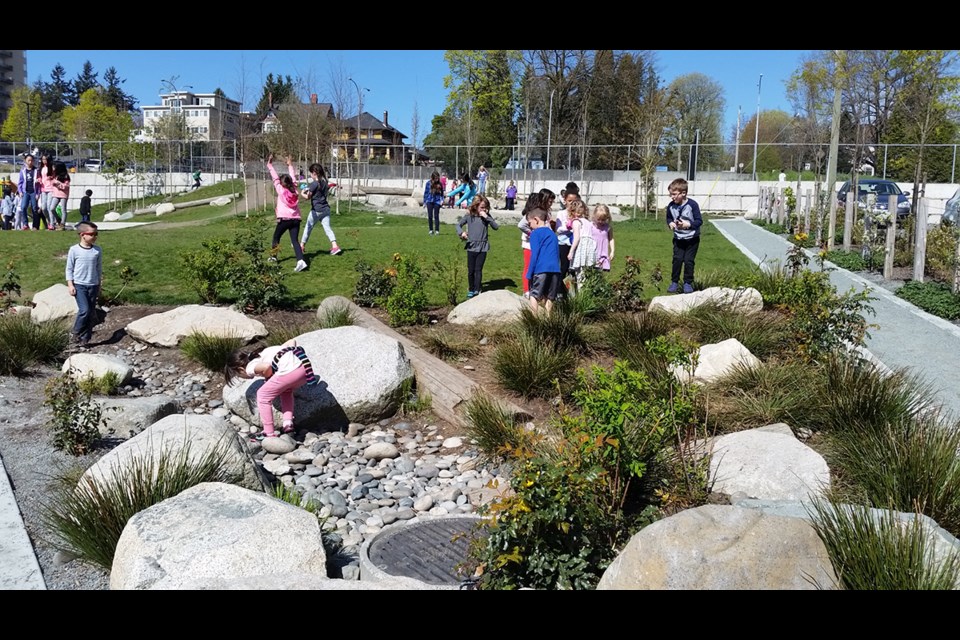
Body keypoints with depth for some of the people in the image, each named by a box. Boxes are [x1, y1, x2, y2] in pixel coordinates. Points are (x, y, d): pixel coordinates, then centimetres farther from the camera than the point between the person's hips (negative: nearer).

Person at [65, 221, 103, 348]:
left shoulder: (97, 250, 2)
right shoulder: (74, 250, -7)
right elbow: (69, 269, -1)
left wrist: (99, 286, 11)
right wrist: (70, 285, -6)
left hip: (93, 286, 4)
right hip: (79, 285, -4)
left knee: (91, 314, 5)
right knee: (84, 310, -17)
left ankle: (85, 339, 15)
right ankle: (76, 333, 6)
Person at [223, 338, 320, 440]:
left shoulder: (250, 367, 12)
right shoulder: (264, 353, 34)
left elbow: (266, 366, -11)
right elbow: (292, 341, 31)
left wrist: (267, 378, 8)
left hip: (290, 371, -8)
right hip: (304, 367, 8)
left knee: (263, 395, 14)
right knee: (286, 391, 34)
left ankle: (269, 434, 17)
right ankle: (288, 423, 23)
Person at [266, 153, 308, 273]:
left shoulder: (280, 190, 1)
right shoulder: (294, 189, 10)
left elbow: (275, 177, 7)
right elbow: (292, 178, 25)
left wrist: (270, 165, 16)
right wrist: (290, 165, 36)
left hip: (284, 219, -3)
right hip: (296, 219, 3)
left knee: (276, 237, 19)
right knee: (294, 240, -3)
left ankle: (274, 256, 31)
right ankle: (301, 260, -23)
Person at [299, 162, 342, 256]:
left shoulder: (314, 184, -15)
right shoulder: (325, 182, 7)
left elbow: (307, 197, -12)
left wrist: (302, 193, 10)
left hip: (316, 210, -6)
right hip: (326, 209, 6)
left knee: (308, 227, 10)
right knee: (327, 227, 3)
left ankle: (302, 245, 22)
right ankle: (335, 246, -12)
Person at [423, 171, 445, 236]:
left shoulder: (440, 184, 0)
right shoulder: (428, 183, -1)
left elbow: (441, 193, 9)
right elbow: (425, 193, 5)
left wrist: (442, 200, -5)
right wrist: (424, 202, 5)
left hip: (437, 201, -1)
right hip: (429, 201, 1)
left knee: (436, 216, -2)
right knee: (430, 216, 1)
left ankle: (437, 230, 1)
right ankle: (431, 230, 11)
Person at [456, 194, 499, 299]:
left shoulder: (486, 216, 0)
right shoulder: (469, 216, -2)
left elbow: (496, 227, -7)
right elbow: (458, 225, 8)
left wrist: (487, 217, -18)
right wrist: (461, 232, -14)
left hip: (483, 247, 0)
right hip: (471, 247, 0)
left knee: (478, 270, 0)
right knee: (471, 270, 8)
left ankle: (477, 290, 6)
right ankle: (471, 289, 22)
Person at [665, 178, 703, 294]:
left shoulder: (692, 205, -17)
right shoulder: (671, 206, -6)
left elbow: (699, 221, -13)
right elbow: (669, 218, 12)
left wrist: (688, 224, -28)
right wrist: (670, 223, -10)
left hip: (692, 238, -3)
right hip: (678, 238, 3)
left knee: (689, 261, -1)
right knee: (677, 259, -4)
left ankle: (688, 283, 13)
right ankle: (674, 282, 8)